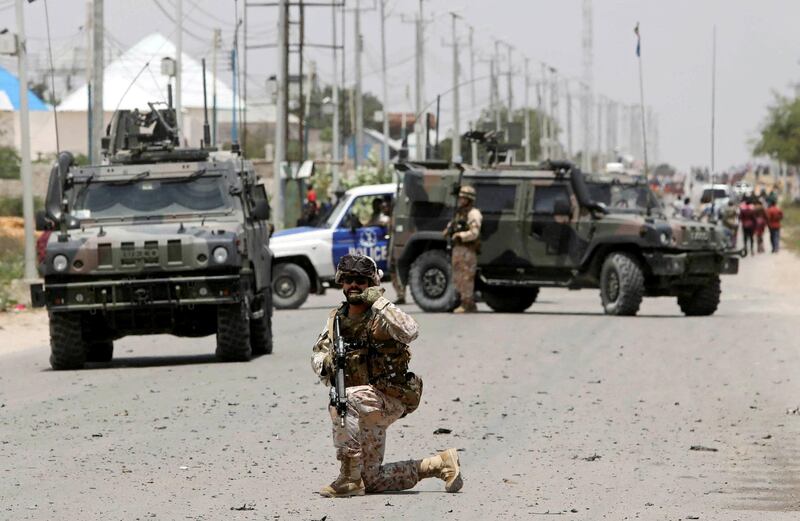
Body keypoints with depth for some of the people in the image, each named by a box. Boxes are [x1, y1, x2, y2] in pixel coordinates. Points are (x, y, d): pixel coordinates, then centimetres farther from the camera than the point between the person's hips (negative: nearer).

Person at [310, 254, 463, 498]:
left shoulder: (382, 316, -11)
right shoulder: (336, 319, 8)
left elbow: (410, 331, -31)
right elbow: (318, 352, 11)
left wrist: (379, 303, -29)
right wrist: (324, 363, -13)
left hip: (389, 399, -7)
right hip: (364, 407, 7)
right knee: (373, 481, 10)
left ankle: (349, 479, -29)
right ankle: (439, 465, 27)